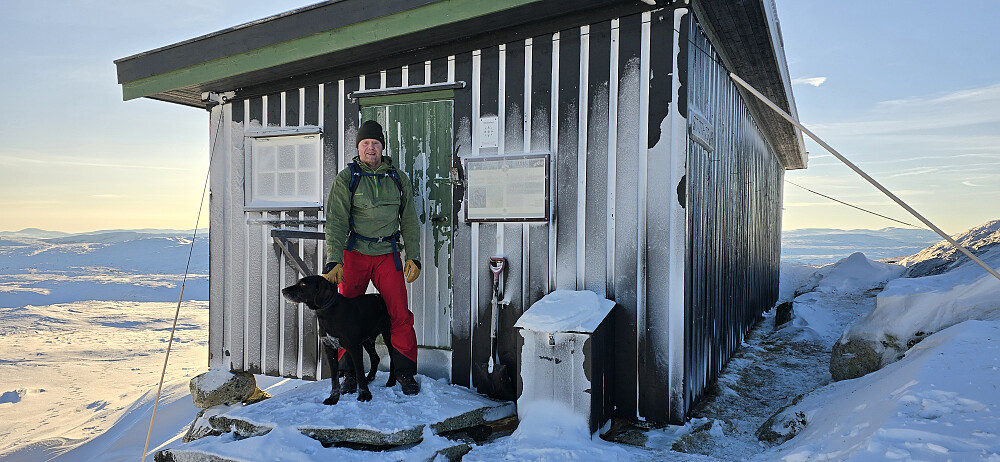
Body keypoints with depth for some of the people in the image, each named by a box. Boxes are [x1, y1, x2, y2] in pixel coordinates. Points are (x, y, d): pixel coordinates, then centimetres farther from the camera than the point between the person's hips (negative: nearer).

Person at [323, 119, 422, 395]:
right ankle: (350, 373, 17)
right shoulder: (346, 179, 2)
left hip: (387, 255, 1)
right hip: (354, 254, -1)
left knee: (400, 314, -6)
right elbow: (336, 222, -6)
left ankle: (405, 372, 8)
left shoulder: (398, 179, 10)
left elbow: (409, 220, 14)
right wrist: (334, 261, -17)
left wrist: (413, 256, 5)